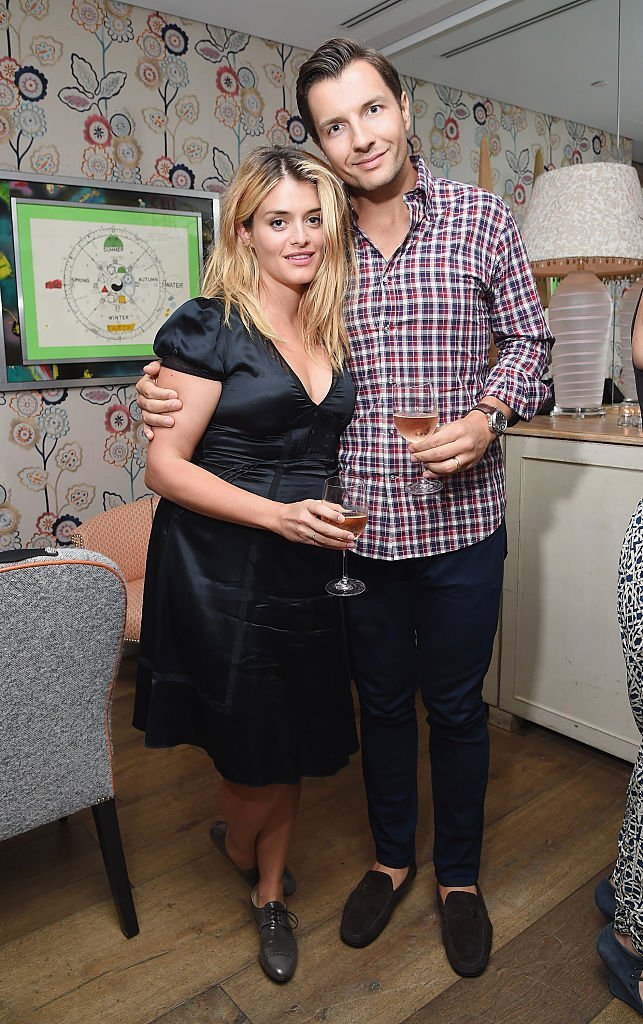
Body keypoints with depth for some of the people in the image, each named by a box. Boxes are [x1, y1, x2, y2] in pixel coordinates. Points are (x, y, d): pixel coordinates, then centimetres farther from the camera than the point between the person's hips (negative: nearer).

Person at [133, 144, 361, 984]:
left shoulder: (334, 331, 9)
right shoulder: (211, 327, -11)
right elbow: (165, 466, -14)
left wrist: (341, 520, 5)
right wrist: (279, 514, -23)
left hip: (307, 573, 6)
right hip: (223, 574, -5)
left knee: (293, 744, 16)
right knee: (254, 746, 7)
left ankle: (271, 894, 42)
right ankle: (238, 845, 45)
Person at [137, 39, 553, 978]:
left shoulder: (481, 217, 0)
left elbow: (528, 342, 5)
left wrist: (486, 417, -15)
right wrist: (172, 390, -7)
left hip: (459, 522, -1)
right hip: (357, 525, 2)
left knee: (456, 707, 14)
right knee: (383, 703, 18)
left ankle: (458, 874, 39)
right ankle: (391, 859, 43)